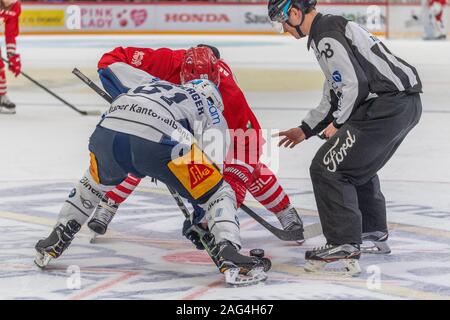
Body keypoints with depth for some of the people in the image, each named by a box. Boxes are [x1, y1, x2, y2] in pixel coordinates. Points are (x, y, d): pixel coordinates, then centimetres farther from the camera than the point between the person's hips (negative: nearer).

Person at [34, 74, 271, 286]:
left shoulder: (150, 83, 43)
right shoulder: (213, 115, 28)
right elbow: (212, 164, 15)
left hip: (107, 130, 5)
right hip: (157, 141, -5)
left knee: (95, 182, 38)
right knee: (219, 194, 11)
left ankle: (53, 244, 40)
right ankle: (229, 255, -12)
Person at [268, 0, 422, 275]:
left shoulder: (326, 34, -10)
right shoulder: (337, 26, 24)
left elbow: (354, 84, -18)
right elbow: (336, 93, 30)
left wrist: (338, 123, -3)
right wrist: (306, 130, 32)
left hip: (386, 106, -10)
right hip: (408, 104, 10)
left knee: (328, 167, -8)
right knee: (356, 162, 31)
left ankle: (344, 245, -12)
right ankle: (373, 229, 45)